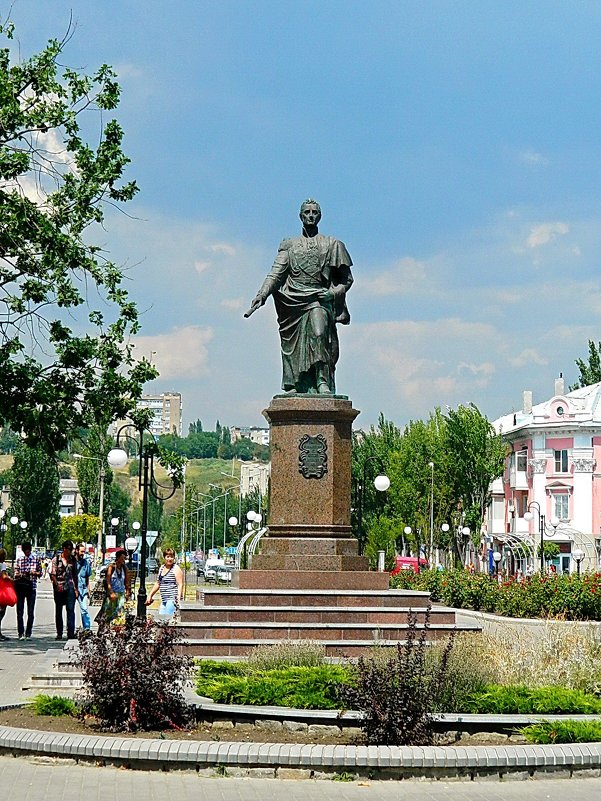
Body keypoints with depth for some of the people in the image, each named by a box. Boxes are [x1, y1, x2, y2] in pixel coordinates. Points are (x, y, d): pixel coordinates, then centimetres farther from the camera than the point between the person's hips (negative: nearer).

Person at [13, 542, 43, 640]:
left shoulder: (36, 558, 7)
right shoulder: (19, 559, 10)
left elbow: (40, 573, 9)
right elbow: (15, 574, 11)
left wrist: (35, 573, -12)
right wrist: (18, 575, -12)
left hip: (31, 587, -1)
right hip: (20, 586, 1)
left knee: (30, 612, 0)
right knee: (19, 611, -2)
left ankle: (28, 634, 5)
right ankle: (21, 633, 1)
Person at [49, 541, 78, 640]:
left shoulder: (72, 559, 9)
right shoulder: (56, 559, 0)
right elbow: (52, 574, -2)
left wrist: (75, 588, 10)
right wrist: (57, 585, -13)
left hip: (70, 587, 1)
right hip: (59, 588, -1)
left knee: (70, 609, -8)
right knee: (58, 611, 6)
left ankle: (71, 633, -11)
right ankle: (59, 633, 14)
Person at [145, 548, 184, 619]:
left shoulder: (176, 569, -6)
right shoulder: (162, 568, 17)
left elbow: (180, 585, -12)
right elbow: (158, 584, 26)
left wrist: (178, 598, -22)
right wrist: (150, 595, 25)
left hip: (172, 599, -8)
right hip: (164, 599, 8)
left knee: (169, 618, -15)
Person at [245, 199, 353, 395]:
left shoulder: (331, 245, 15)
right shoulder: (289, 245, 18)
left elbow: (347, 278, 17)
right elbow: (275, 274, 7)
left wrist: (335, 292, -2)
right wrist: (261, 296, -7)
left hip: (319, 299, -2)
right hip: (293, 302, 2)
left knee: (319, 334, -26)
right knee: (292, 348, -6)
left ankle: (323, 383, -30)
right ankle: (294, 388, -4)